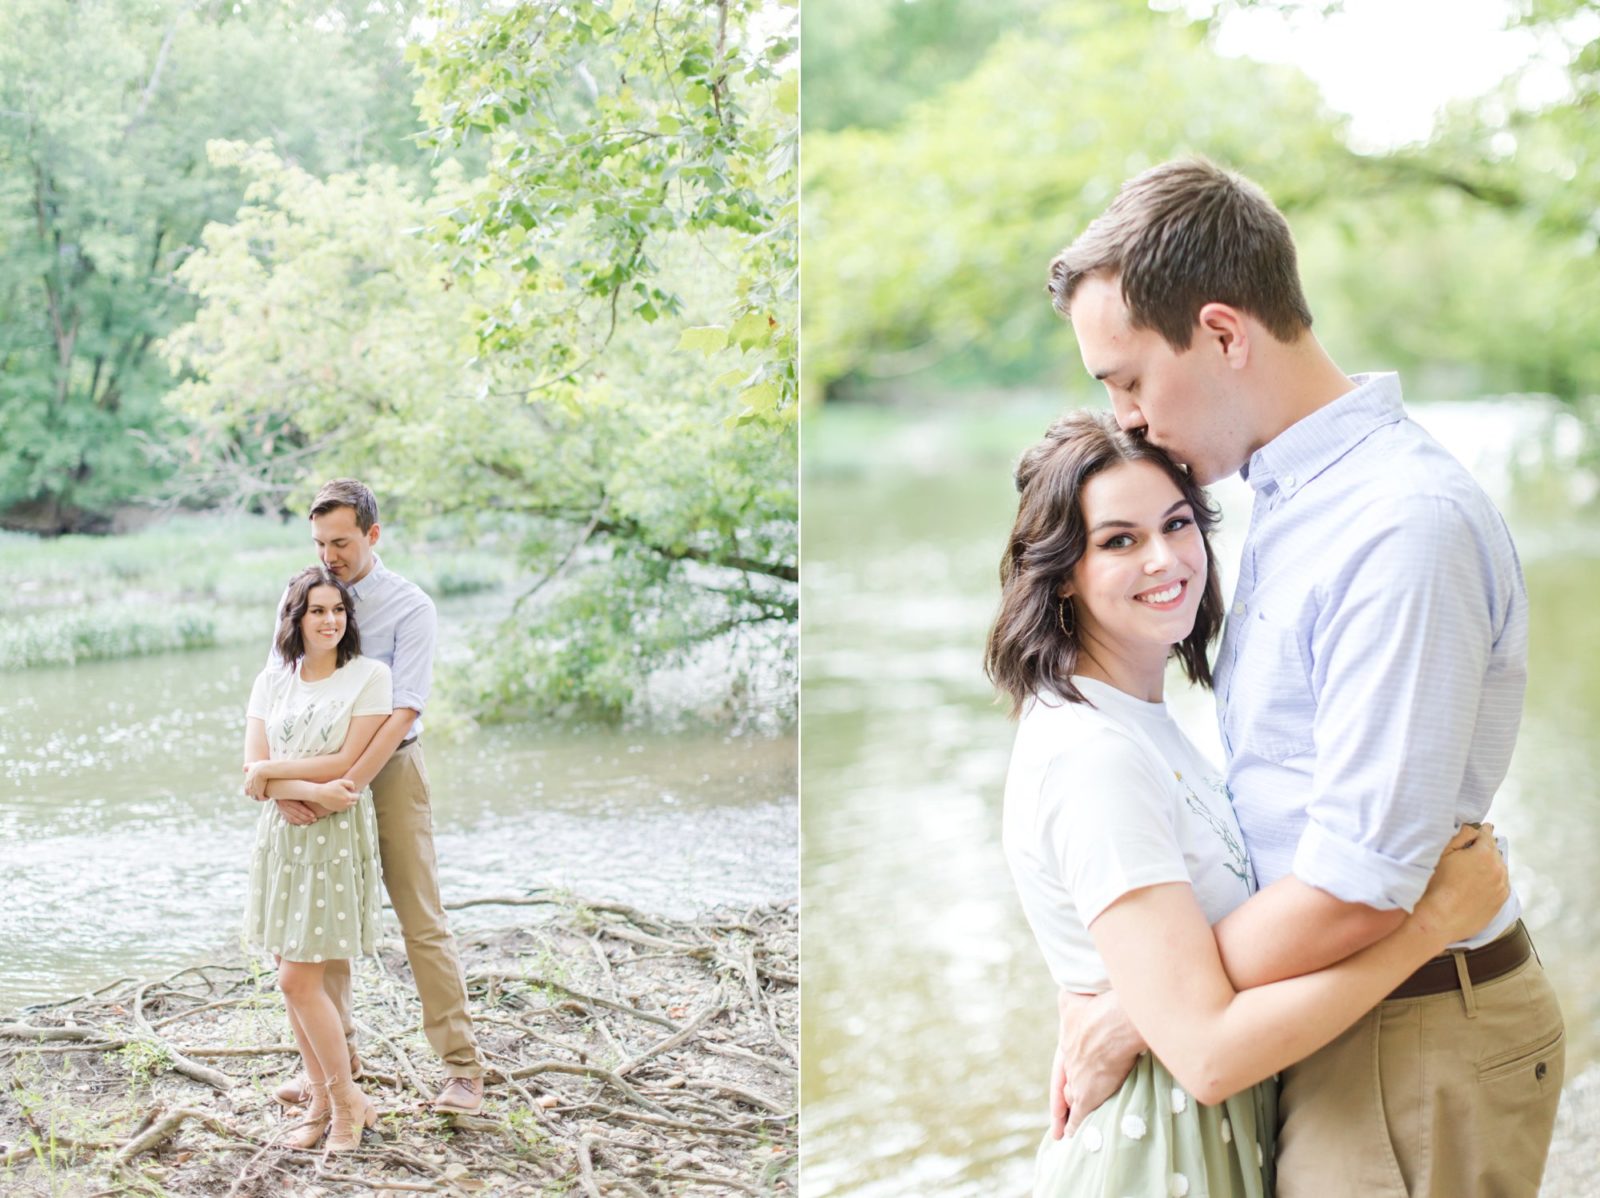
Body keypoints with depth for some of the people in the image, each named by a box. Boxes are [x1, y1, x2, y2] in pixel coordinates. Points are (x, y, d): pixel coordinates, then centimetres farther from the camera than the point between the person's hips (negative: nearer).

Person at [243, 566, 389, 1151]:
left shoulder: (369, 675, -4)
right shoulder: (271, 681, 8)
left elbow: (347, 761, -11)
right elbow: (253, 767, -1)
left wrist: (273, 768, -8)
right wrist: (310, 790, -17)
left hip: (336, 837, -5)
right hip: (280, 834, 5)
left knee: (298, 980, -8)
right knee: (293, 976, 6)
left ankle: (348, 1099, 8)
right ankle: (321, 1102, 18)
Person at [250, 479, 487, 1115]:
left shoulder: (410, 607, -11)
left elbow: (403, 711, -20)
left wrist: (347, 784, -29)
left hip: (389, 769, -4)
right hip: (319, 772, 4)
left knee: (422, 921, -2)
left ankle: (462, 1067, 3)